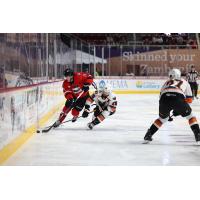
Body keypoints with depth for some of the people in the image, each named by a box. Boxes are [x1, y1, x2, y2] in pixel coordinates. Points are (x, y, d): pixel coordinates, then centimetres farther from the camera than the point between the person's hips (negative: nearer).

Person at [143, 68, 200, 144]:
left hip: (164, 98, 2)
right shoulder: (184, 82, 35)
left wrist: (167, 111, 44)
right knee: (190, 115, 20)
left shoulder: (167, 82, 39)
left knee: (163, 118, 29)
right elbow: (189, 99, 27)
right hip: (178, 98, -2)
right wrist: (179, 110, 32)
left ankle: (148, 136, 24)